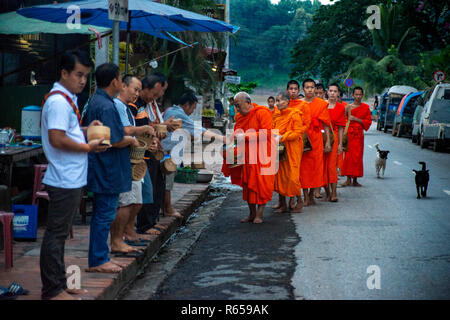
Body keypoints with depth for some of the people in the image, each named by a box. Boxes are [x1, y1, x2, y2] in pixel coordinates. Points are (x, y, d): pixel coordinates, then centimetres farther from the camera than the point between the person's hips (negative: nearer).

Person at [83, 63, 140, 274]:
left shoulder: (95, 102, 13)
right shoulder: (106, 107, -20)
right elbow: (116, 141, -22)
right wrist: (131, 141, -4)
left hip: (101, 169, 11)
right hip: (107, 170, -11)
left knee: (101, 214, 15)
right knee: (105, 214, -3)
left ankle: (98, 259, 23)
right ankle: (98, 261, 4)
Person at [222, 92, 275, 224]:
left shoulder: (262, 113, -11)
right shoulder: (240, 117, 12)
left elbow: (267, 133, -20)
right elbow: (237, 133, 21)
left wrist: (246, 136, -21)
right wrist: (232, 138, -2)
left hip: (262, 155, -7)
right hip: (247, 156, 7)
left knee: (261, 185, -5)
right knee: (248, 185, 7)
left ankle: (259, 215, 0)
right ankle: (252, 213, 15)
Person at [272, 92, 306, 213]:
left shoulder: (295, 114, -7)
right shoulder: (277, 115, 14)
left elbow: (297, 133, -12)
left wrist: (282, 137, -20)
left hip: (292, 150, -7)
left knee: (292, 176, -6)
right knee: (279, 176, 4)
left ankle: (299, 202, 10)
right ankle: (283, 205, 11)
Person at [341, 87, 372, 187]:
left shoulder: (366, 107, 6)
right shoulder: (348, 107, 2)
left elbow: (368, 121, 2)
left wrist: (356, 119, -10)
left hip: (359, 134, 1)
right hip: (349, 133, -1)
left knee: (357, 157, 1)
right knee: (348, 156, -4)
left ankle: (355, 180, 7)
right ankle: (348, 179, 1)